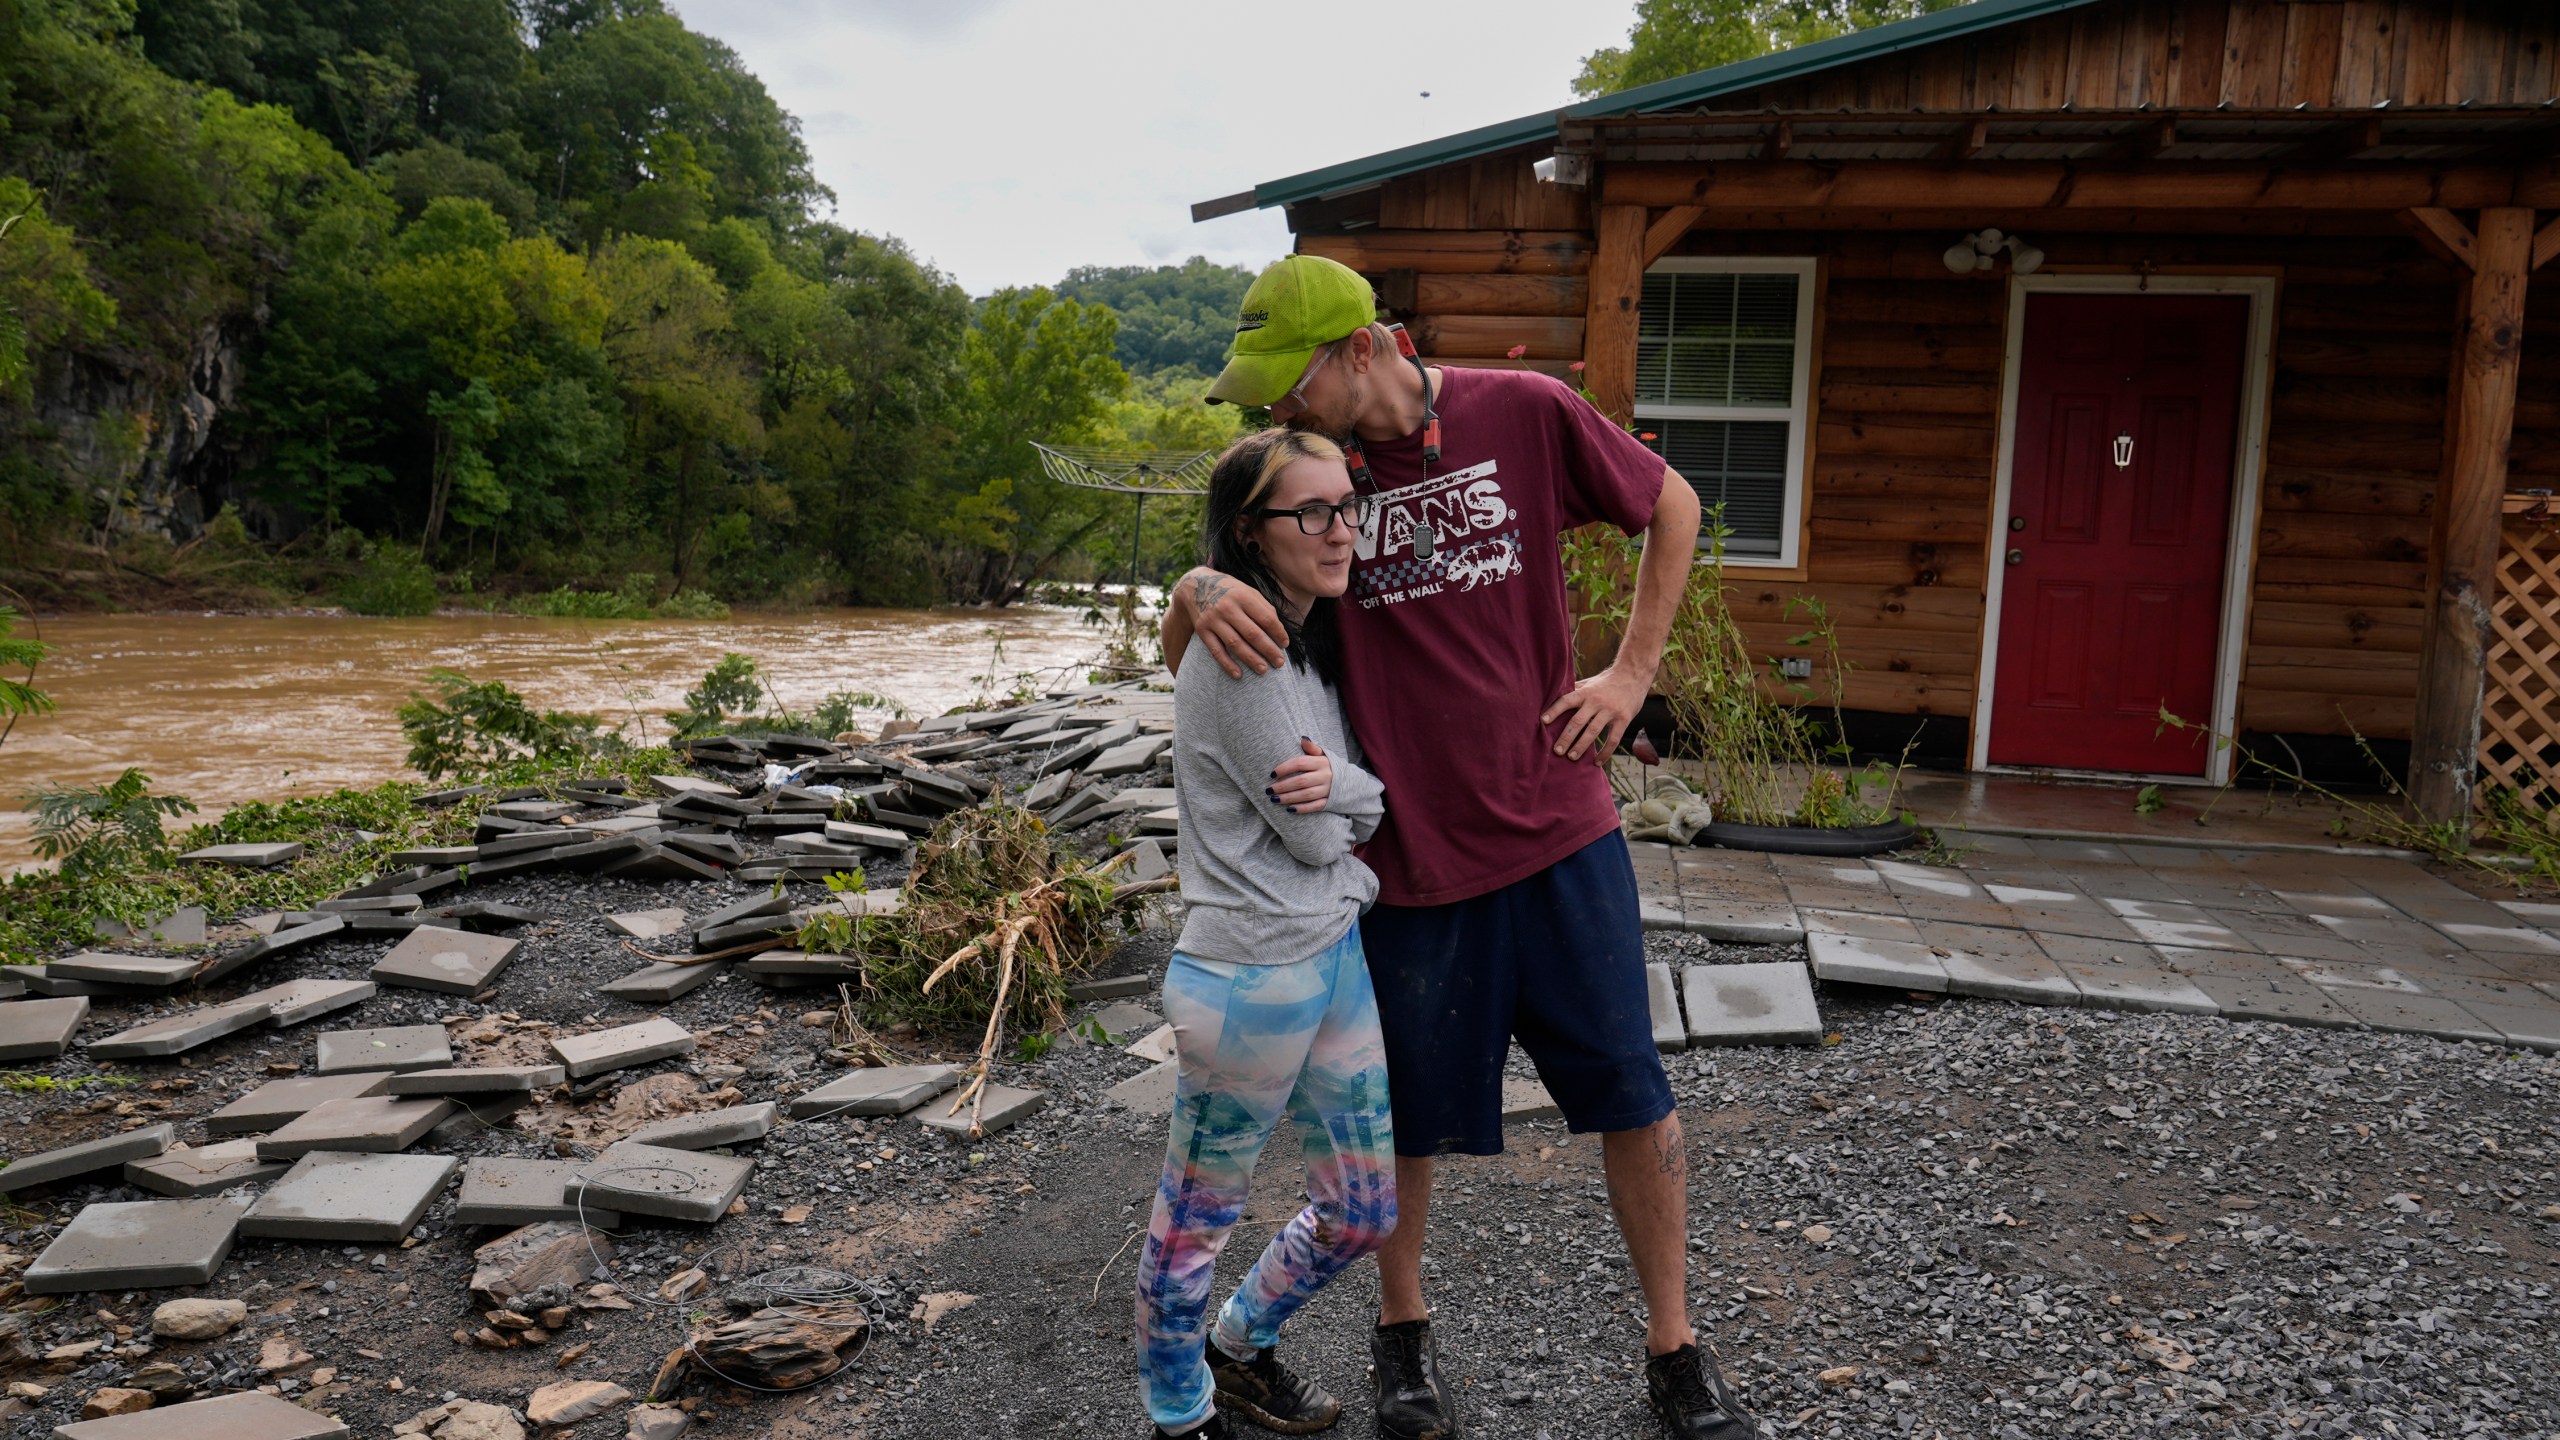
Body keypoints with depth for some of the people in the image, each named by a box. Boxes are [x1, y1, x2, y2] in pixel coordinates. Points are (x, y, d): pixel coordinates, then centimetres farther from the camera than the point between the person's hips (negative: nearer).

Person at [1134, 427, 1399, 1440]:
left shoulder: (1317, 639, 10)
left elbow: (1362, 806, 11)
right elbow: (1314, 836, -18)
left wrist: (1343, 786, -11)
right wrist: (1357, 792, 2)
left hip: (1340, 956, 9)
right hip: (1253, 979, -9)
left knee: (1363, 1213, 19)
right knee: (1198, 1219, 12)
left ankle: (1241, 1346, 44)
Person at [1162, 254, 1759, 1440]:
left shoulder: (1524, 413, -7)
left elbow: (1670, 508, 9)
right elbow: (1178, 657, -2)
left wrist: (1632, 672, 1)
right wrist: (1200, 591, -26)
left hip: (1557, 823, 0)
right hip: (1411, 845, 0)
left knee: (1633, 1096, 9)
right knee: (1413, 1117, 13)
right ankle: (1402, 1331, 39)